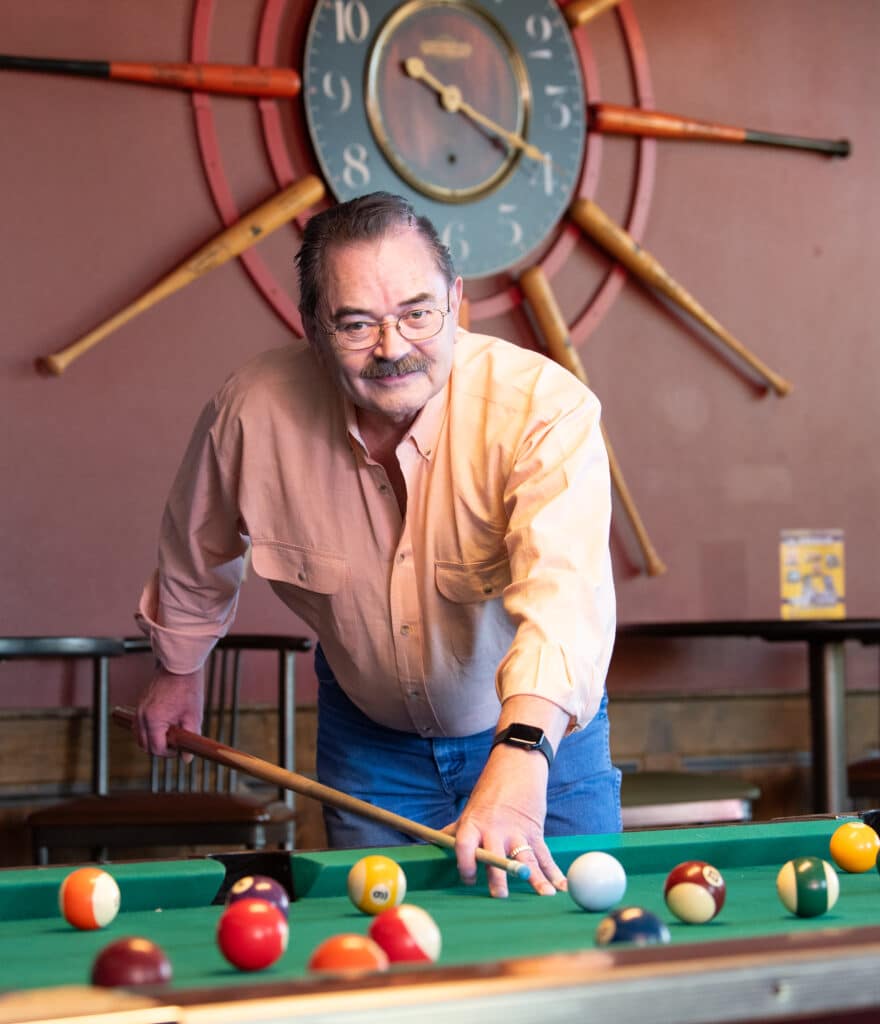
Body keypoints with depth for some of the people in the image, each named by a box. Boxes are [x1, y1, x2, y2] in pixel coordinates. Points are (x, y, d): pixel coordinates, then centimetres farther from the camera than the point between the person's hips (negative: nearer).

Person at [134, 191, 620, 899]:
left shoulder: (547, 406, -32)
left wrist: (520, 756, -64)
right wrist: (179, 667, 17)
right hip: (367, 739, 2)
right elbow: (200, 546, 2)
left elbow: (565, 588, -48)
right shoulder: (253, 412, -21)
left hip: (542, 718, -2)